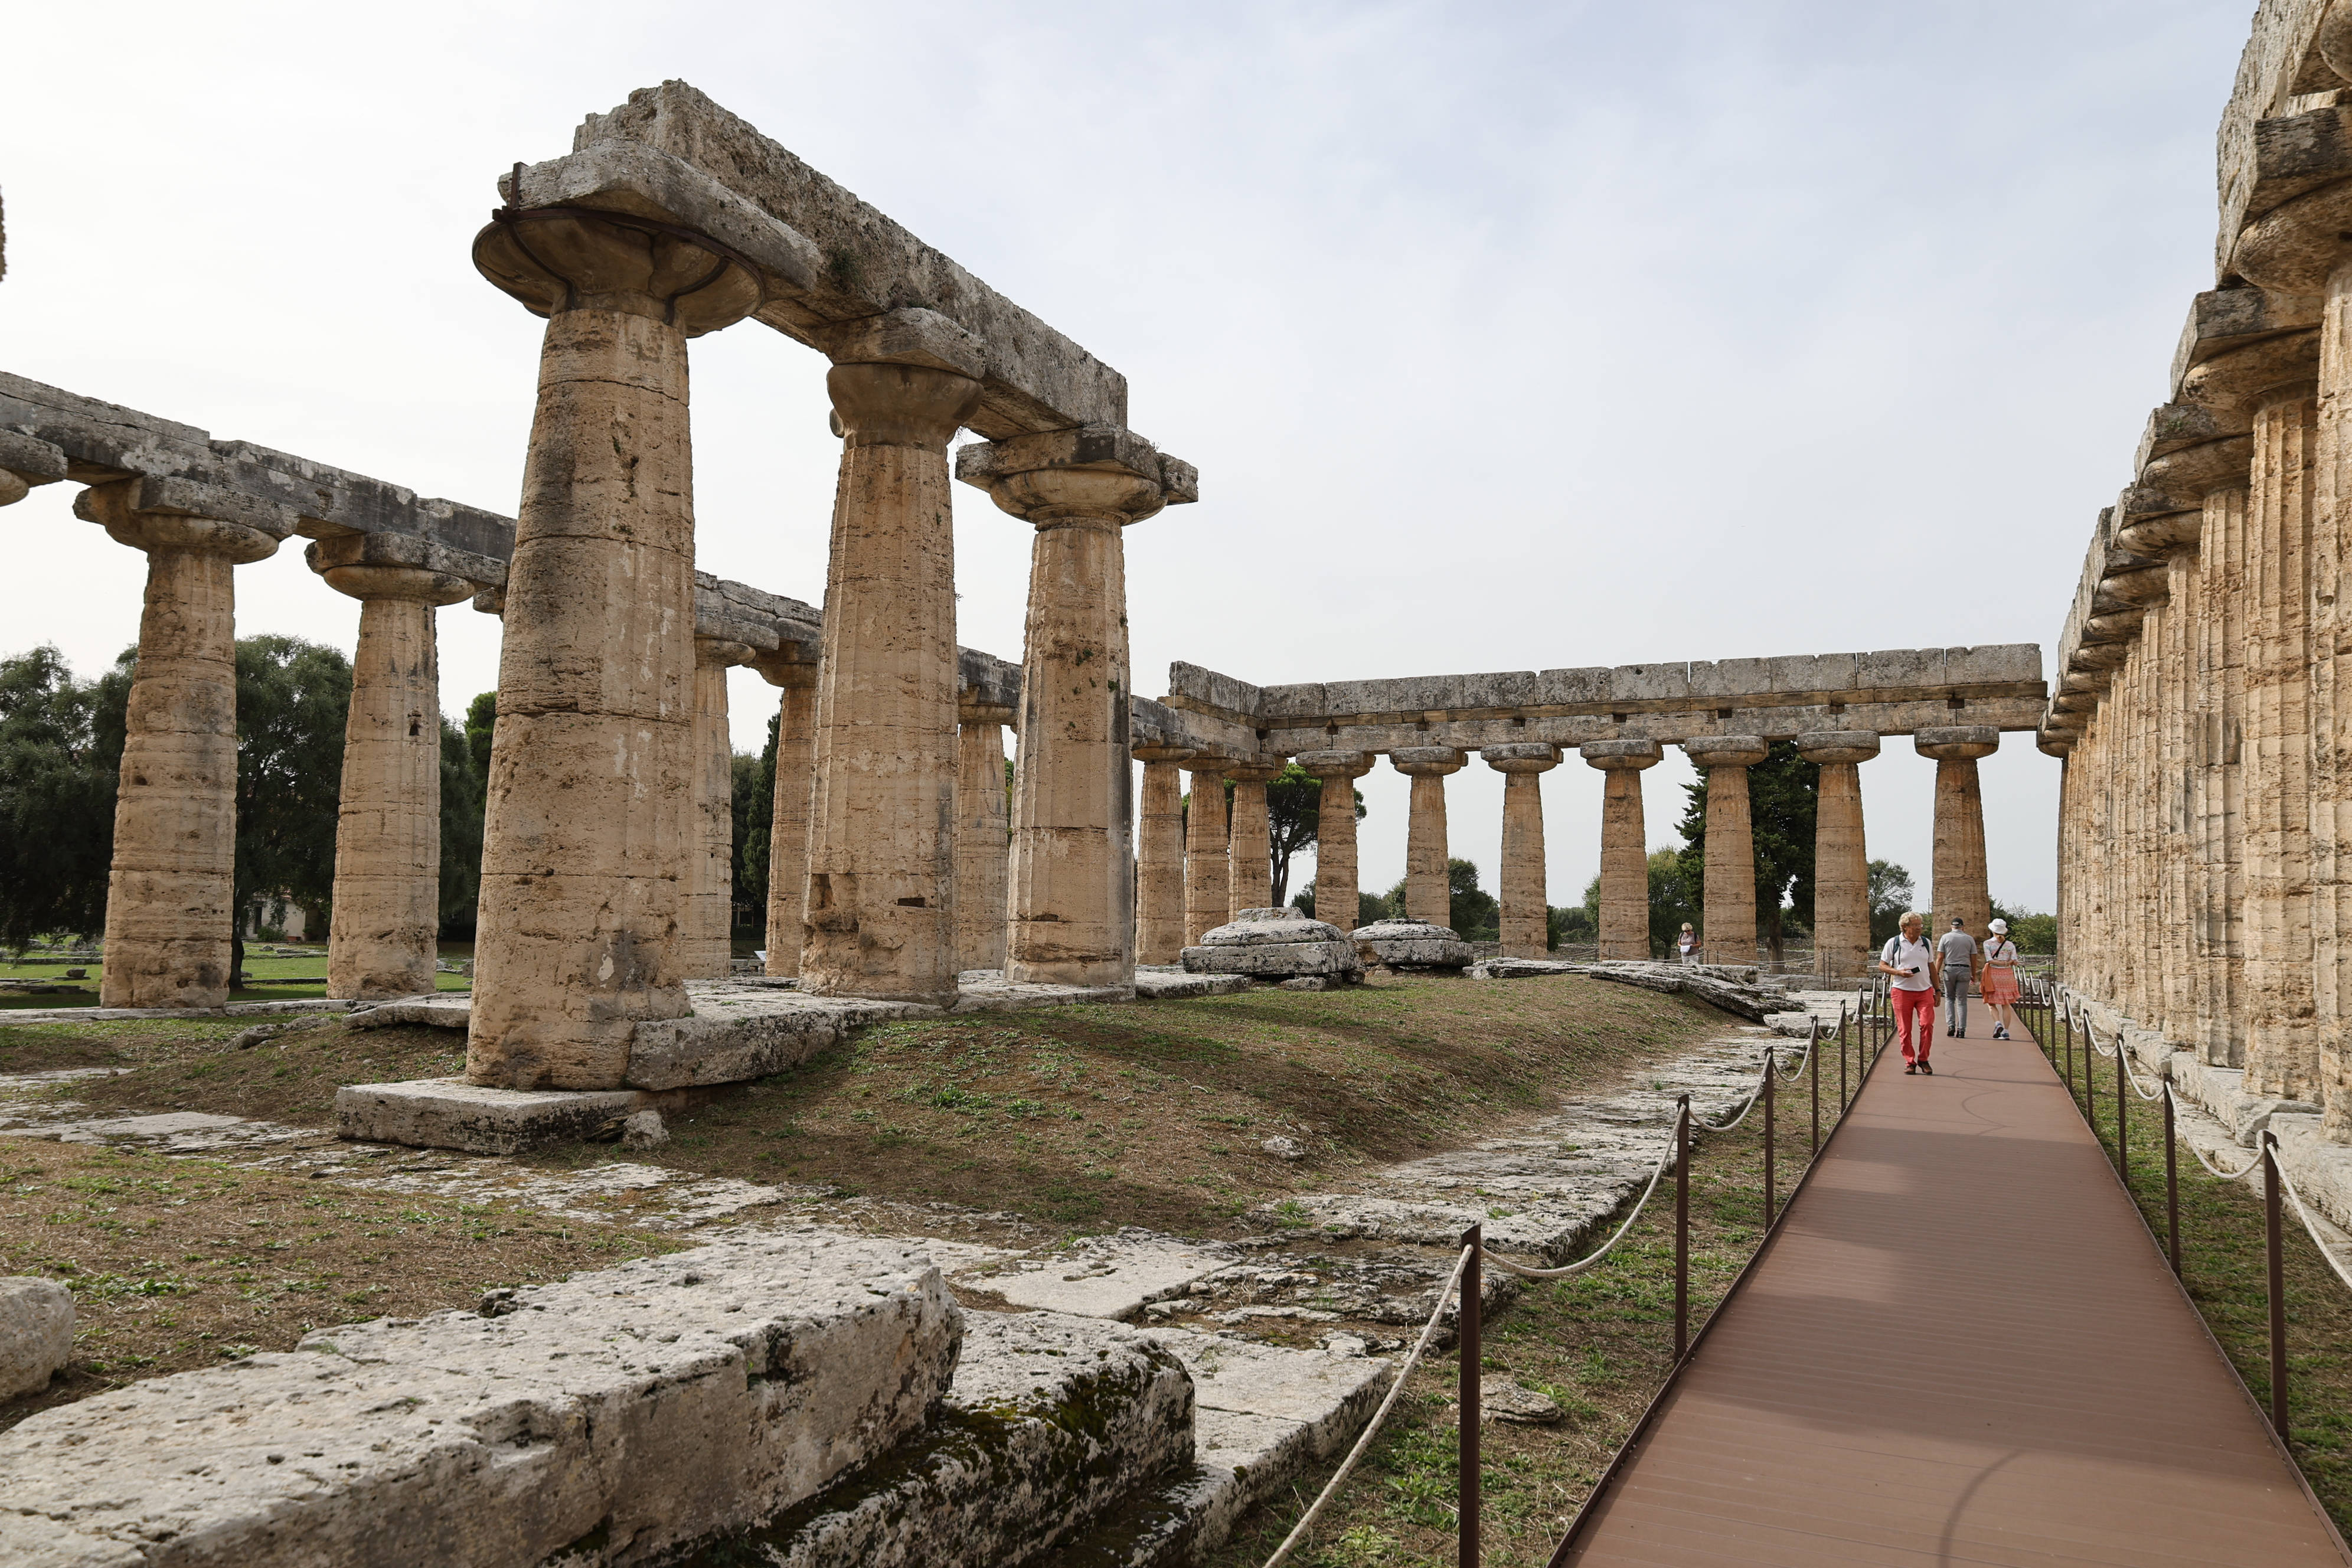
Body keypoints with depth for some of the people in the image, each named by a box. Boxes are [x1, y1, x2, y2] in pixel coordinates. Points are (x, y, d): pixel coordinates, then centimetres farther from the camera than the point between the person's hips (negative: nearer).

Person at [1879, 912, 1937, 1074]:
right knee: (1904, 1030, 0)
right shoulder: (1893, 943, 1)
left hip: (1925, 991, 2)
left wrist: (1937, 990, 17)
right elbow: (1882, 966, 2)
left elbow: (1932, 967, 19)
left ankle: (1923, 1060, 5)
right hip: (1902, 991, -2)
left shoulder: (1925, 942, 12)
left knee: (1926, 1024, -10)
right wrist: (1899, 972, -14)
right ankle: (1910, 1062, 11)